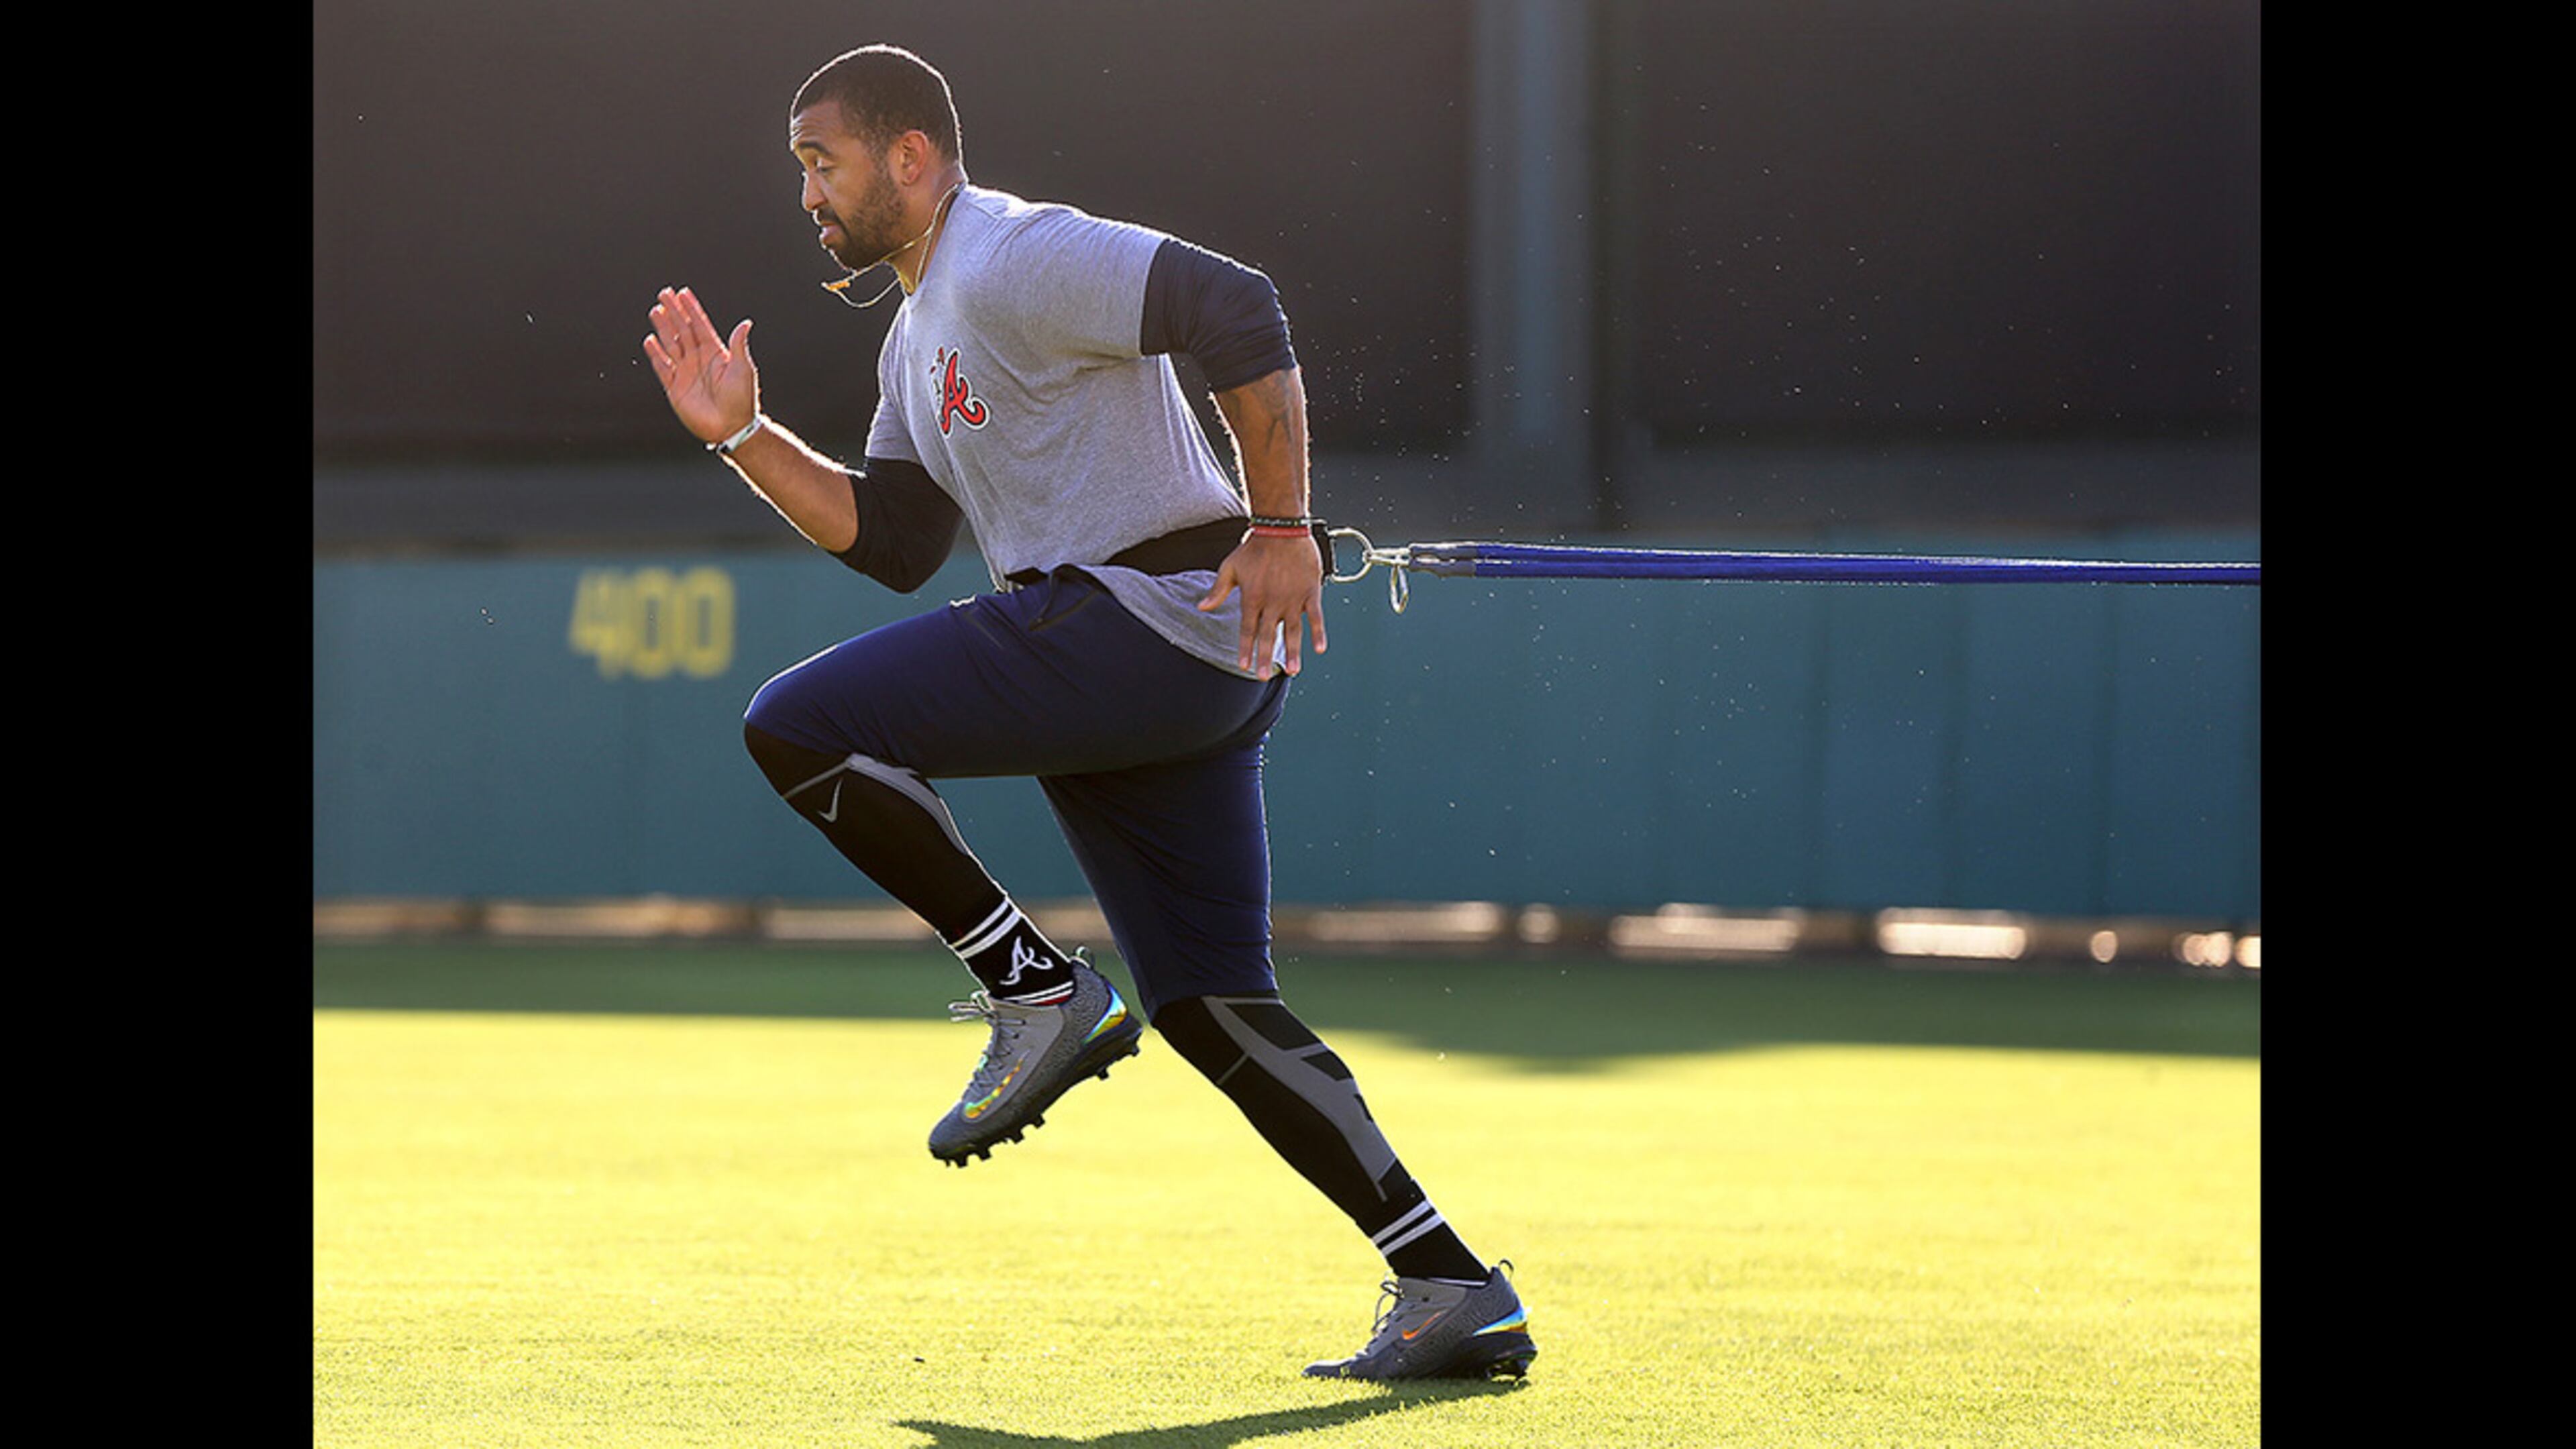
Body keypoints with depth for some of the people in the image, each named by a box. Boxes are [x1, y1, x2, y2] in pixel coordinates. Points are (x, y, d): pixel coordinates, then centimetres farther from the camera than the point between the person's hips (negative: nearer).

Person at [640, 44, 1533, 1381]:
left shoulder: (1015, 261, -10)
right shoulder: (917, 339, 23)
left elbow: (1240, 317, -19)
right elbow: (894, 544, 23)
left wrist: (1281, 529, -20)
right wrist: (741, 436, 17)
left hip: (1157, 613, -10)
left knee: (797, 726, -14)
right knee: (1209, 1007, 8)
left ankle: (1039, 992, -8)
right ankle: (1454, 1293, 6)